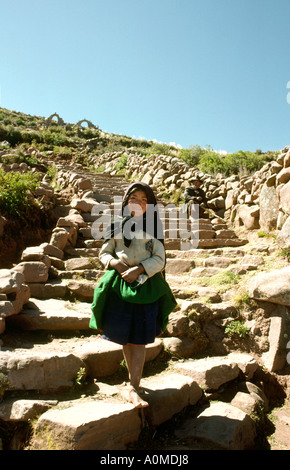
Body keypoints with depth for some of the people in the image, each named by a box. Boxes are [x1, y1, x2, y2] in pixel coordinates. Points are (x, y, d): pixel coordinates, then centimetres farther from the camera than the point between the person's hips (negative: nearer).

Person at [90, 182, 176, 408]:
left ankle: (133, 389, 6)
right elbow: (104, 253, 10)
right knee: (124, 336, 10)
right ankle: (134, 377, 31)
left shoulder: (154, 227, 2)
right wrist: (116, 263, -10)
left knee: (139, 339, -1)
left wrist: (139, 269, -16)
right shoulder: (117, 225, 6)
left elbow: (159, 260, -2)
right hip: (119, 284, 2)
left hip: (146, 285, -1)